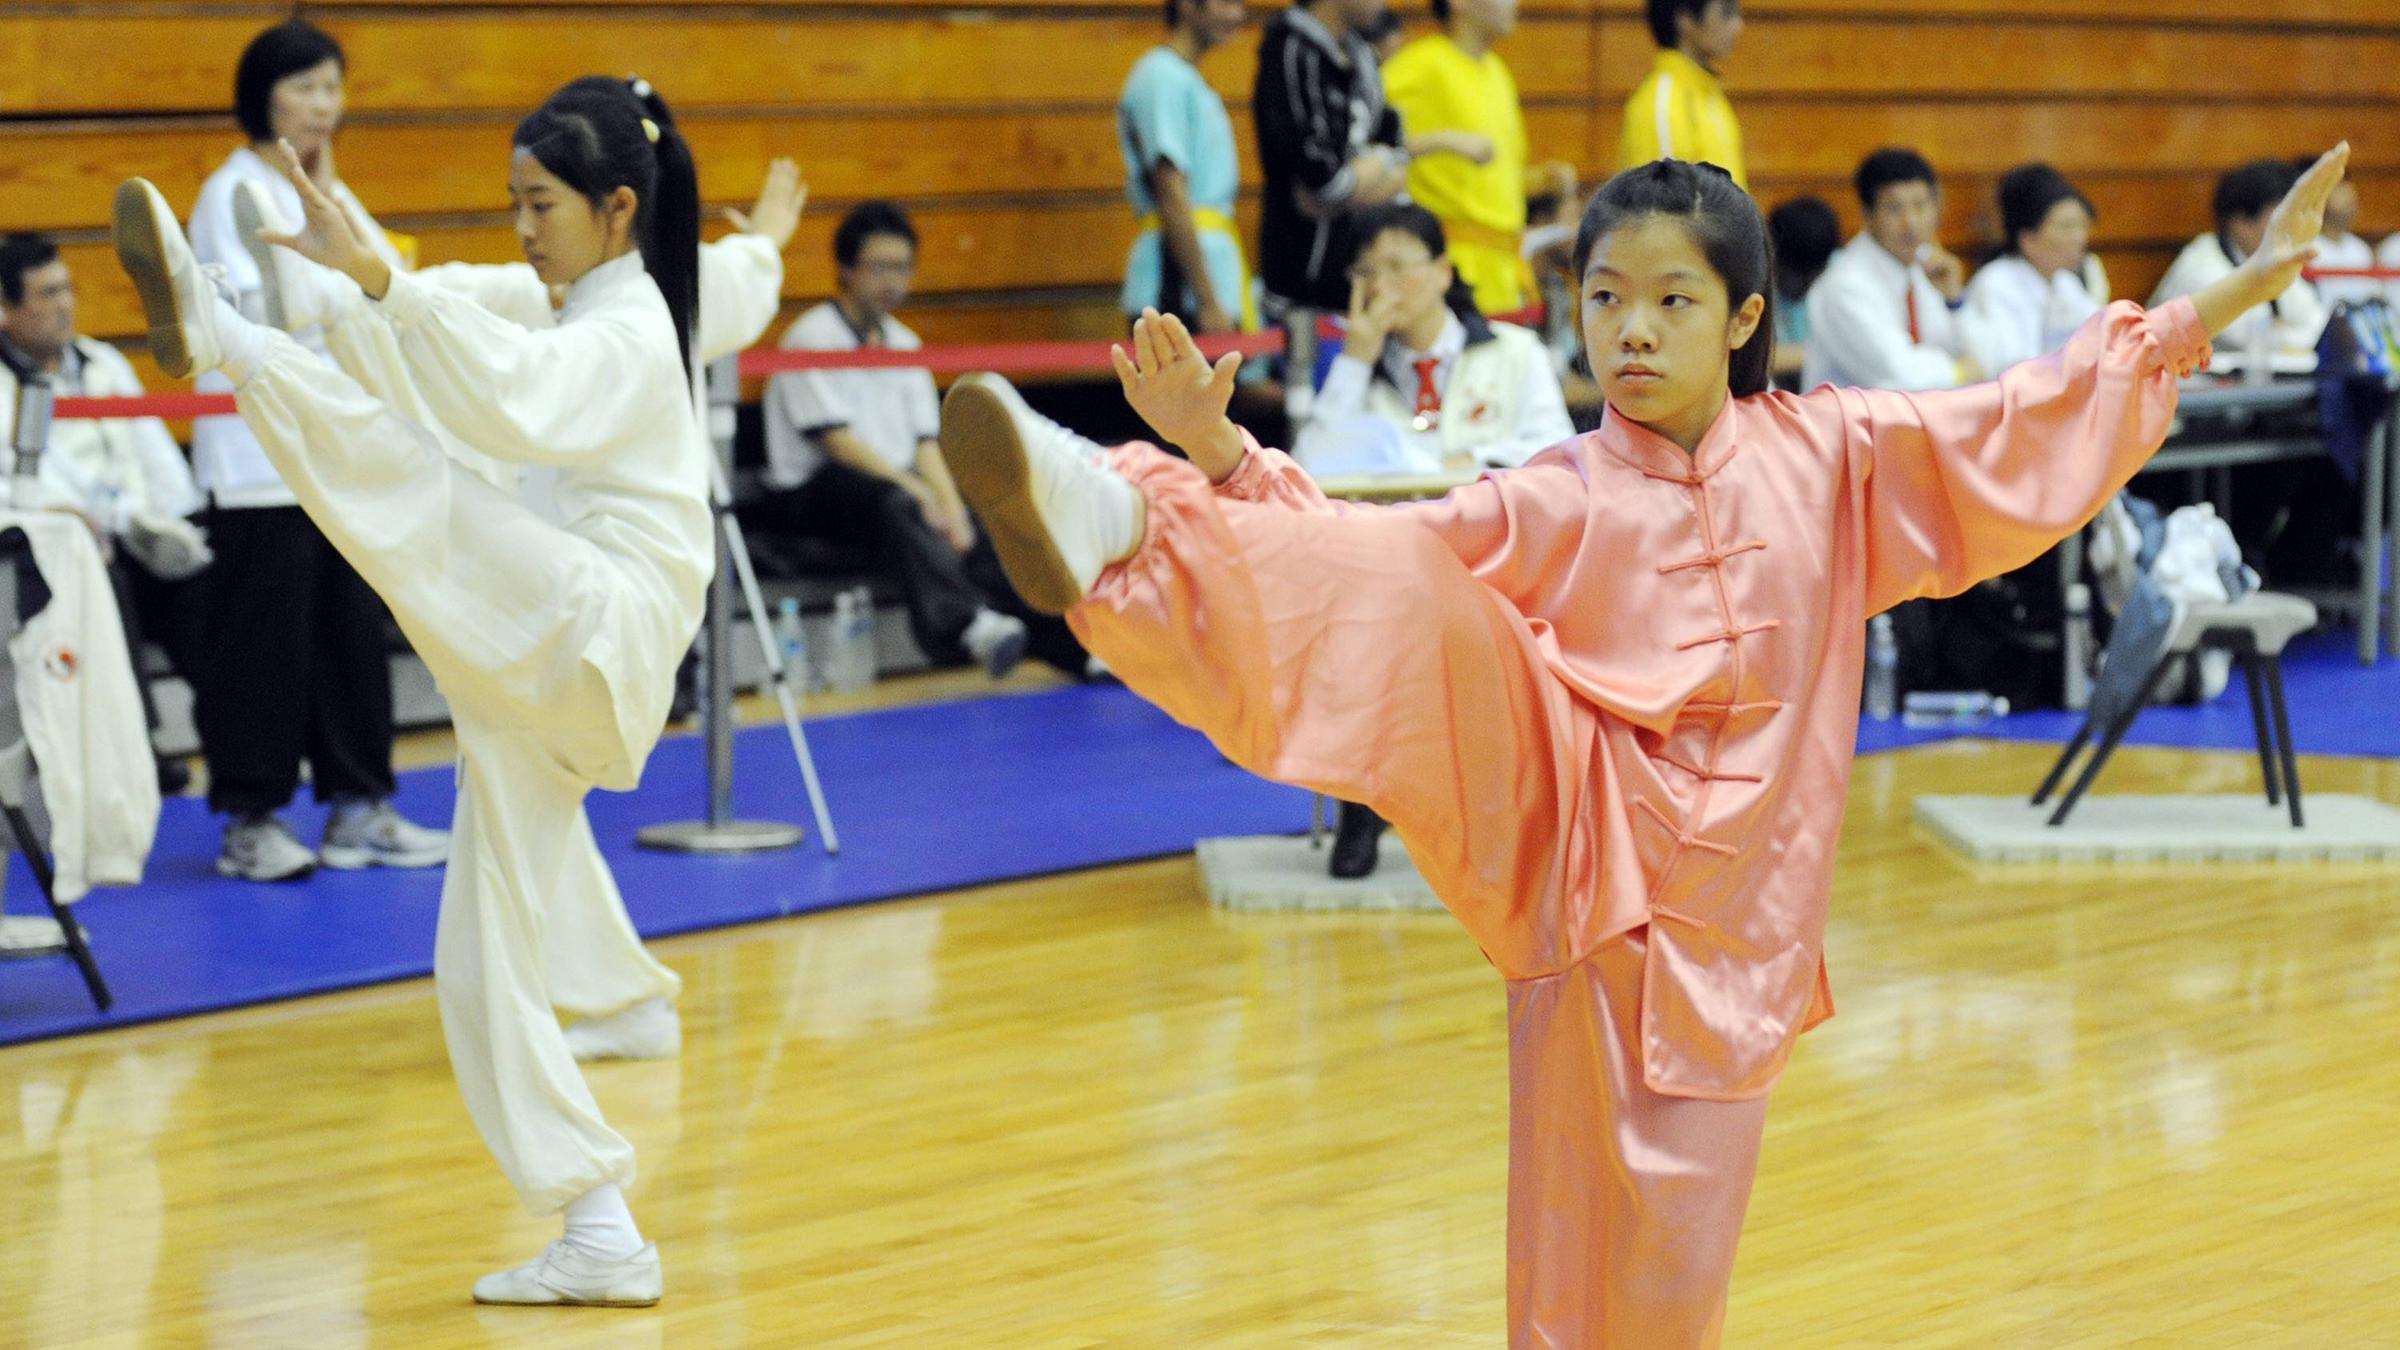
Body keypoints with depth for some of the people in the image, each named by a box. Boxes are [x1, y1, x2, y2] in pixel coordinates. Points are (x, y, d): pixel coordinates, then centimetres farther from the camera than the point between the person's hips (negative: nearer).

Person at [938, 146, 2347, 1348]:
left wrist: (2237, 291, 7)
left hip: (1726, 894, 2)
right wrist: (1222, 454, -18)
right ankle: (1121, 529, -51)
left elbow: (2040, 418, 9)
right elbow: (1365, 555, -3)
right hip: (1570, 838, -2)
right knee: (1403, 607, -28)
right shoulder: (1551, 506, 3)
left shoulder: (1832, 459, 7)